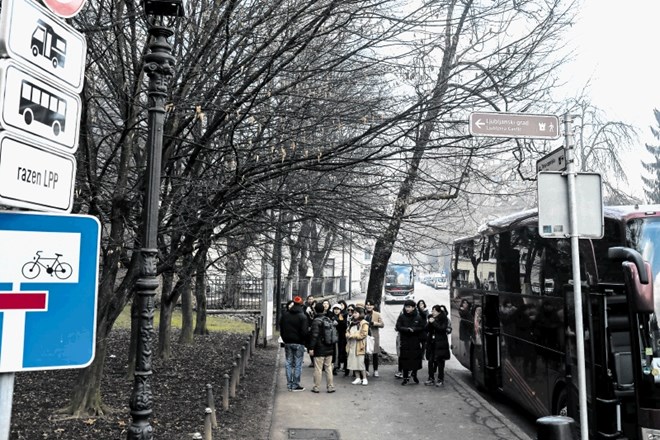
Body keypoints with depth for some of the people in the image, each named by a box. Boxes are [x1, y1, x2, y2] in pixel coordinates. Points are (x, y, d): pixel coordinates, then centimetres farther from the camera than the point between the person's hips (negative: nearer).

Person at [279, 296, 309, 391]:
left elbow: (281, 330, 11)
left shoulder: (284, 315, 4)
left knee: (289, 364, 12)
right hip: (298, 344, -5)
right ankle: (295, 385, 5)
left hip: (287, 343, 5)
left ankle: (289, 384, 15)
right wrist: (304, 341, 1)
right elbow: (304, 332, -15)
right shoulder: (302, 317, -12)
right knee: (298, 364, 3)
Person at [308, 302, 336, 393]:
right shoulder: (330, 320, 9)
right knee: (329, 368, 12)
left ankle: (316, 387, 8)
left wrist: (311, 348, -15)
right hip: (329, 349, 6)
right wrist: (333, 347, 20)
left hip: (319, 349, -6)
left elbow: (314, 335, -17)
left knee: (318, 369, 1)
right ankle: (331, 387, 14)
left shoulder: (316, 321, -12)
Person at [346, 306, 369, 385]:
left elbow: (363, 334, -14)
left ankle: (364, 378, 4)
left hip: (359, 346, -7)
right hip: (351, 345, 7)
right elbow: (347, 332, 19)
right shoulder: (352, 323, 17)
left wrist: (353, 335, -12)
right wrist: (348, 335, -5)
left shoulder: (364, 323, -6)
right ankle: (358, 378, 12)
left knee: (360, 362, -7)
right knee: (354, 362, 5)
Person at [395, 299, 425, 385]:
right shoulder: (401, 317, 1)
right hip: (405, 342, 0)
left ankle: (414, 375, 26)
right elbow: (398, 327, -5)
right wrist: (408, 329, -18)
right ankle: (405, 377, 9)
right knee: (405, 360, 0)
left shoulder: (418, 317, 2)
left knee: (416, 359, 4)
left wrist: (413, 329, -15)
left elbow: (422, 328, 0)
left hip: (415, 343, 1)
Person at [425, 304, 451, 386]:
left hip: (440, 343, -5)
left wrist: (434, 322, -20)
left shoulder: (444, 319, -5)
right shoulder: (431, 318, 9)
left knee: (440, 361, 1)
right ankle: (431, 378, 12)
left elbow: (442, 329, -18)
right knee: (430, 360, 3)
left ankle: (440, 379, 12)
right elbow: (427, 329, 7)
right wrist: (429, 323, -11)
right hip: (431, 343, 5)